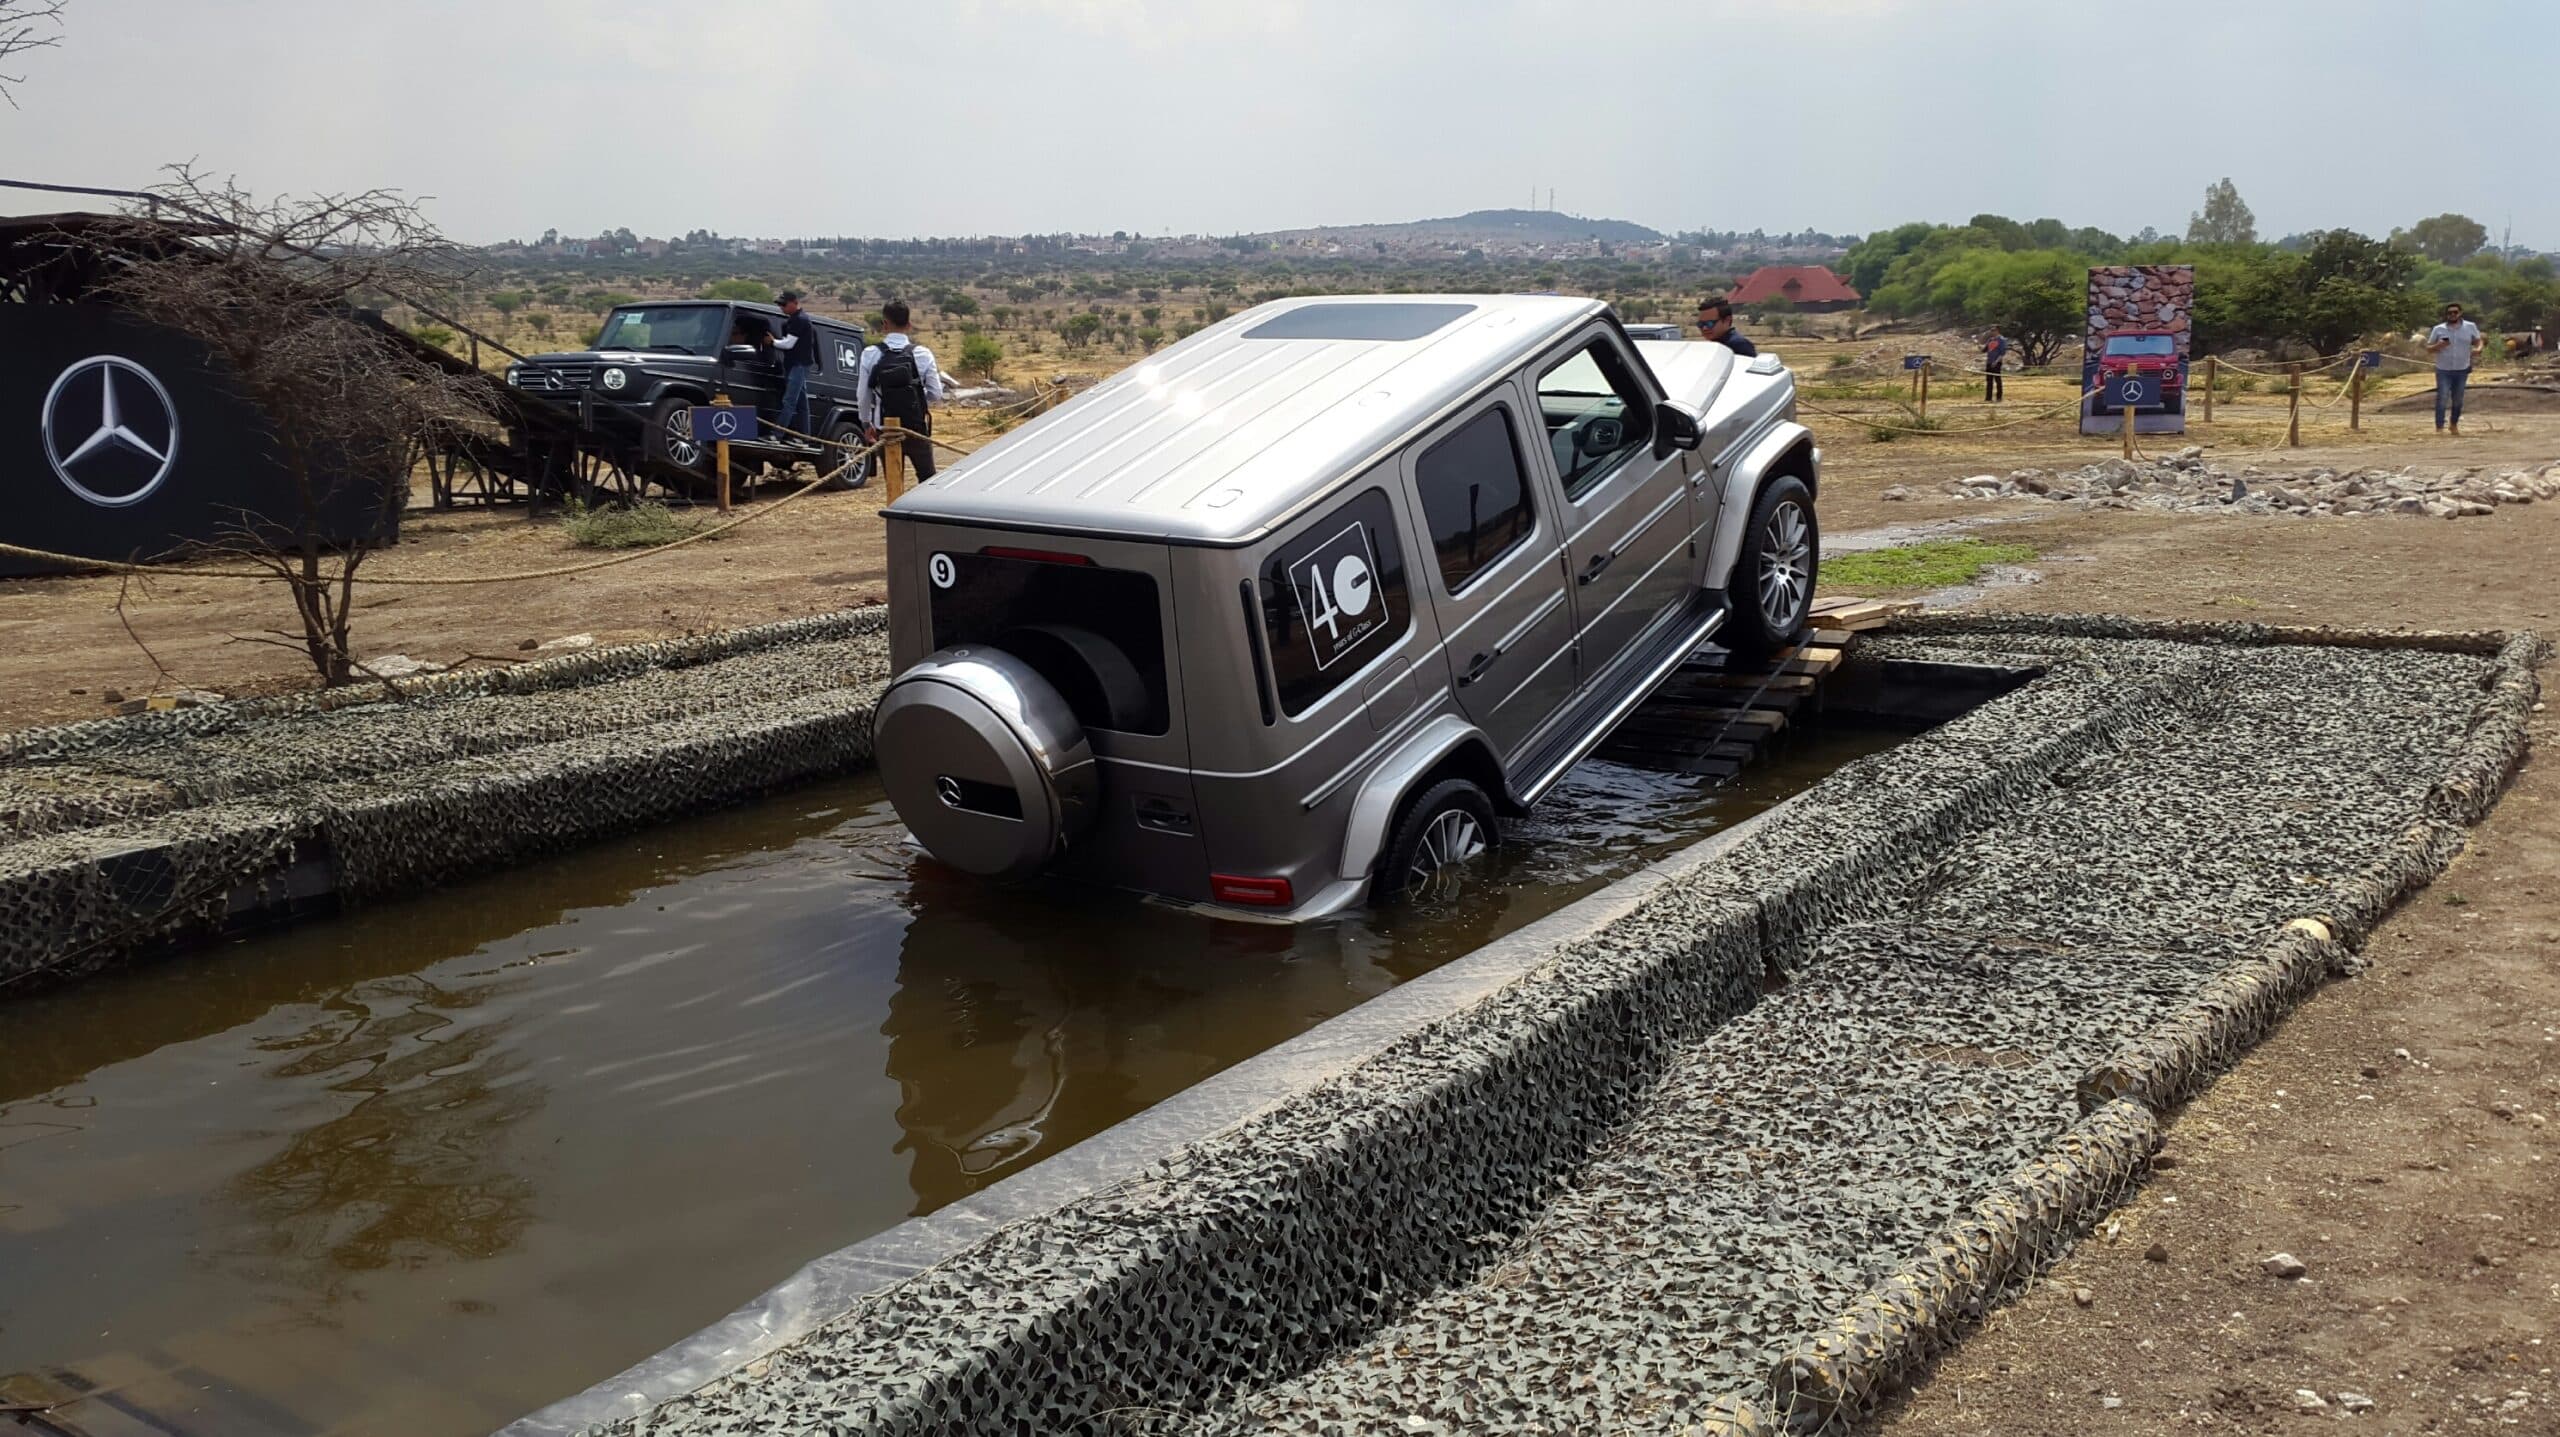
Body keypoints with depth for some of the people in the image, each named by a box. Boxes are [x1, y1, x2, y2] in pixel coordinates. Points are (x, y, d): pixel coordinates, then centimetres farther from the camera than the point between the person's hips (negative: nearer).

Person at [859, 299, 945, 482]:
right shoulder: (922, 354, -9)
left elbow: (862, 395, -4)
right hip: (917, 428, -1)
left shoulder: (870, 354, -8)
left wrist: (866, 423, 12)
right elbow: (936, 395, -5)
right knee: (927, 479, 11)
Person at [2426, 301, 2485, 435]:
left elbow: (2479, 340, 10)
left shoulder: (2470, 327, 1)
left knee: (2458, 400, 11)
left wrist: (2478, 349, -13)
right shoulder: (2438, 329, -2)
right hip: (2443, 371, -2)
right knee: (2442, 398, -11)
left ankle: (2454, 426, 26)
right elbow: (2428, 349, 2)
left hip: (2462, 370, 2)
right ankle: (2439, 428, -9)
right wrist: (2439, 345, -20)